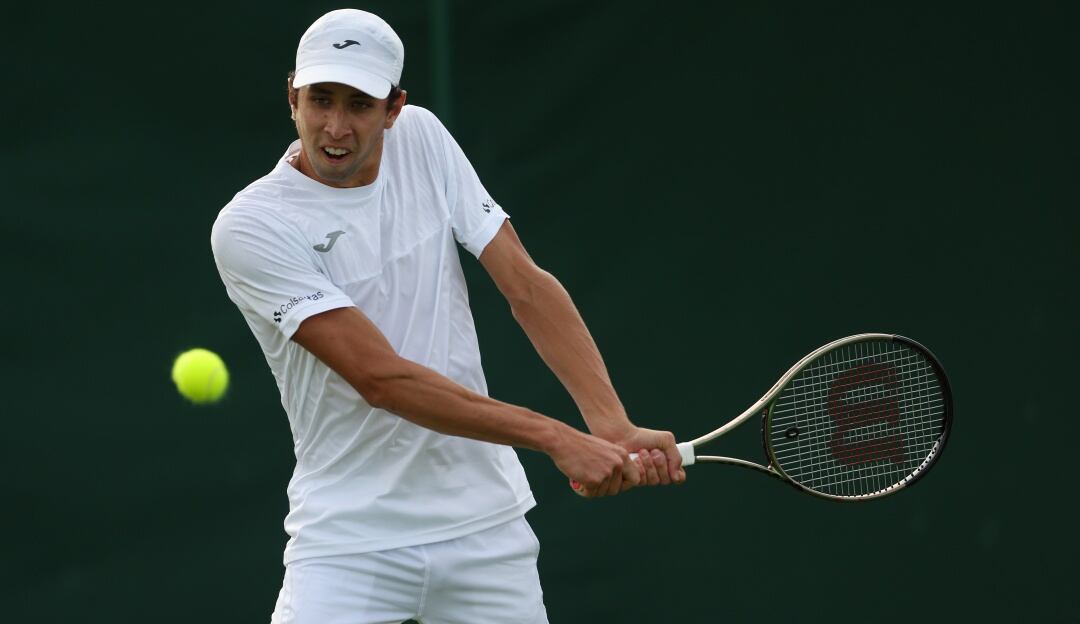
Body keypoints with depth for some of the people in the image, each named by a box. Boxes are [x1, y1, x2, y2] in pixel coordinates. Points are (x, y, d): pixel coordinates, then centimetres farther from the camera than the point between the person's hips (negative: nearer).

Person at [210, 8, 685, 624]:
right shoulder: (248, 226, -13)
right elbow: (380, 378, -20)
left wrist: (614, 427, -16)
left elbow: (527, 286, -2)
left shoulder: (422, 138, 2)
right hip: (348, 540, -4)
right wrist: (557, 438, -24)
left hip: (485, 523, 4)